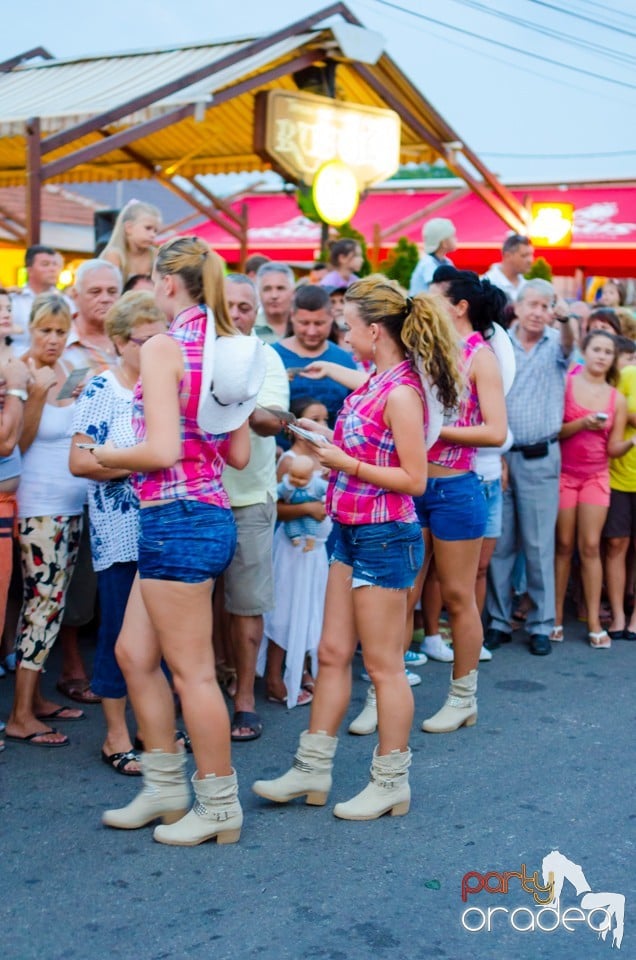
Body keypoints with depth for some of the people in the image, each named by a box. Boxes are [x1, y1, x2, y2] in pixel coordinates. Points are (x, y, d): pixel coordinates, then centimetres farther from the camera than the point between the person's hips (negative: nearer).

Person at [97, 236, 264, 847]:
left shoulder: (163, 347, -13)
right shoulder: (228, 349, 10)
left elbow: (161, 452, -21)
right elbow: (238, 454, 12)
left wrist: (108, 456, -3)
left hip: (175, 518, -9)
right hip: (210, 514, 9)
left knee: (191, 670, 2)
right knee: (134, 654, 18)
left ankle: (219, 808, 15)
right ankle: (165, 789, 28)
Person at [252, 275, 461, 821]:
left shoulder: (401, 392, -18)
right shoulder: (376, 383, 10)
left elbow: (414, 480, -20)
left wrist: (346, 464, -18)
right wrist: (326, 443, 6)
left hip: (385, 537, -9)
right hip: (354, 532, 10)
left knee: (383, 665, 2)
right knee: (333, 654, 14)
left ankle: (392, 784, 17)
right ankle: (313, 770, 24)